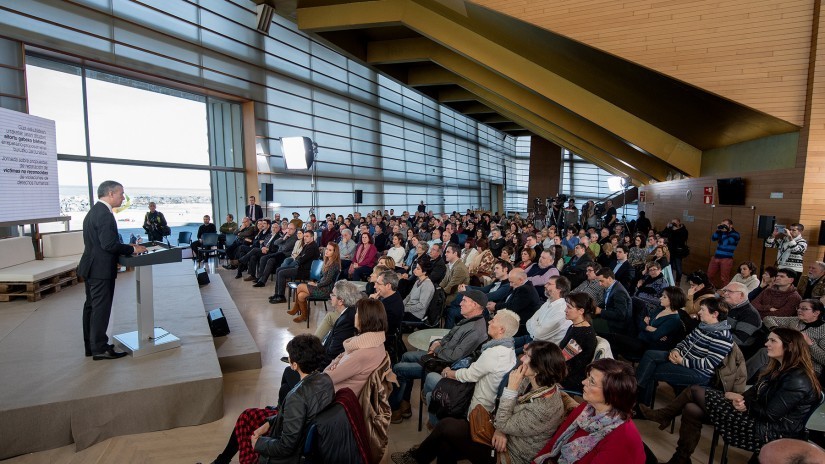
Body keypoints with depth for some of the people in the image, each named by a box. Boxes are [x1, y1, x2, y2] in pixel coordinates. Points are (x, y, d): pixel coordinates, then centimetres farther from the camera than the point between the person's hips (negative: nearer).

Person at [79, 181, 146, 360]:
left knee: (91, 306, 15)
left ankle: (91, 345, 26)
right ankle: (100, 348, 5)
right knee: (101, 308, -3)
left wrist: (127, 248, 9)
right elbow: (109, 244, -24)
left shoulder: (94, 211, 14)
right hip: (101, 269, -11)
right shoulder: (104, 214, -19)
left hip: (91, 268, 11)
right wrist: (132, 249, -14)